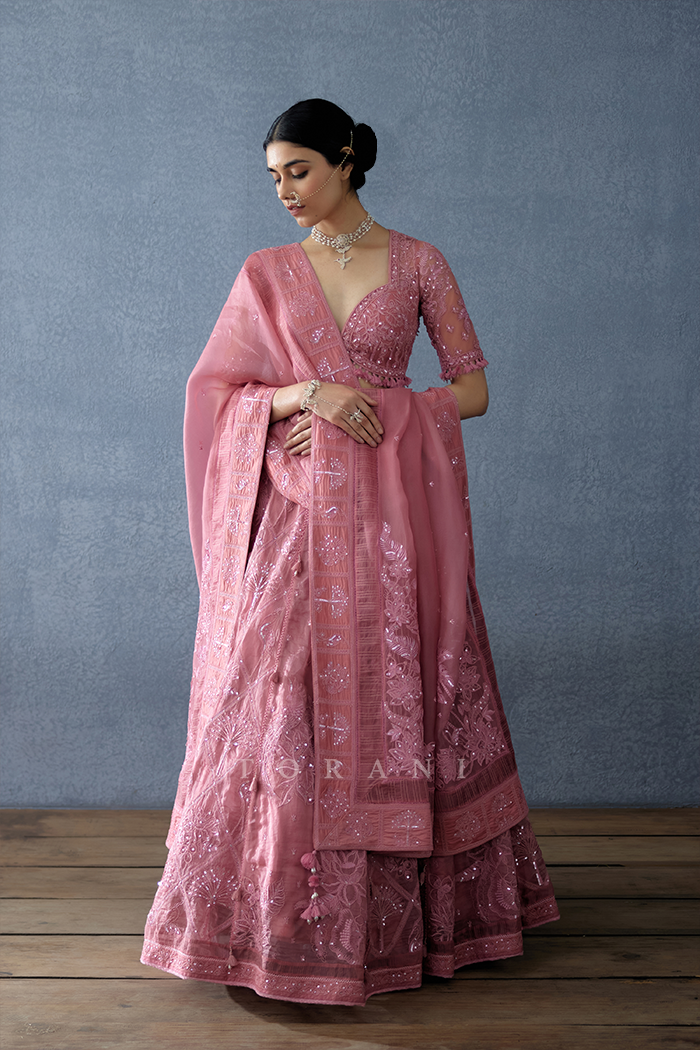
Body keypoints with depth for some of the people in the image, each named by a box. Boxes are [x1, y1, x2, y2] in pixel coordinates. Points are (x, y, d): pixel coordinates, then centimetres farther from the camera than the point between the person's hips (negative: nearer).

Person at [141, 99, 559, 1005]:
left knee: (393, 702, 3)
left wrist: (374, 411, -8)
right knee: (282, 707, 0)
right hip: (294, 513, 1)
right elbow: (215, 390, 5)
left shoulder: (418, 264, 5)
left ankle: (404, 910, 21)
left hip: (389, 513, -1)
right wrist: (308, 394, -11)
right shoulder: (265, 274, 9)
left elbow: (472, 389, 4)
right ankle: (278, 915, 15)